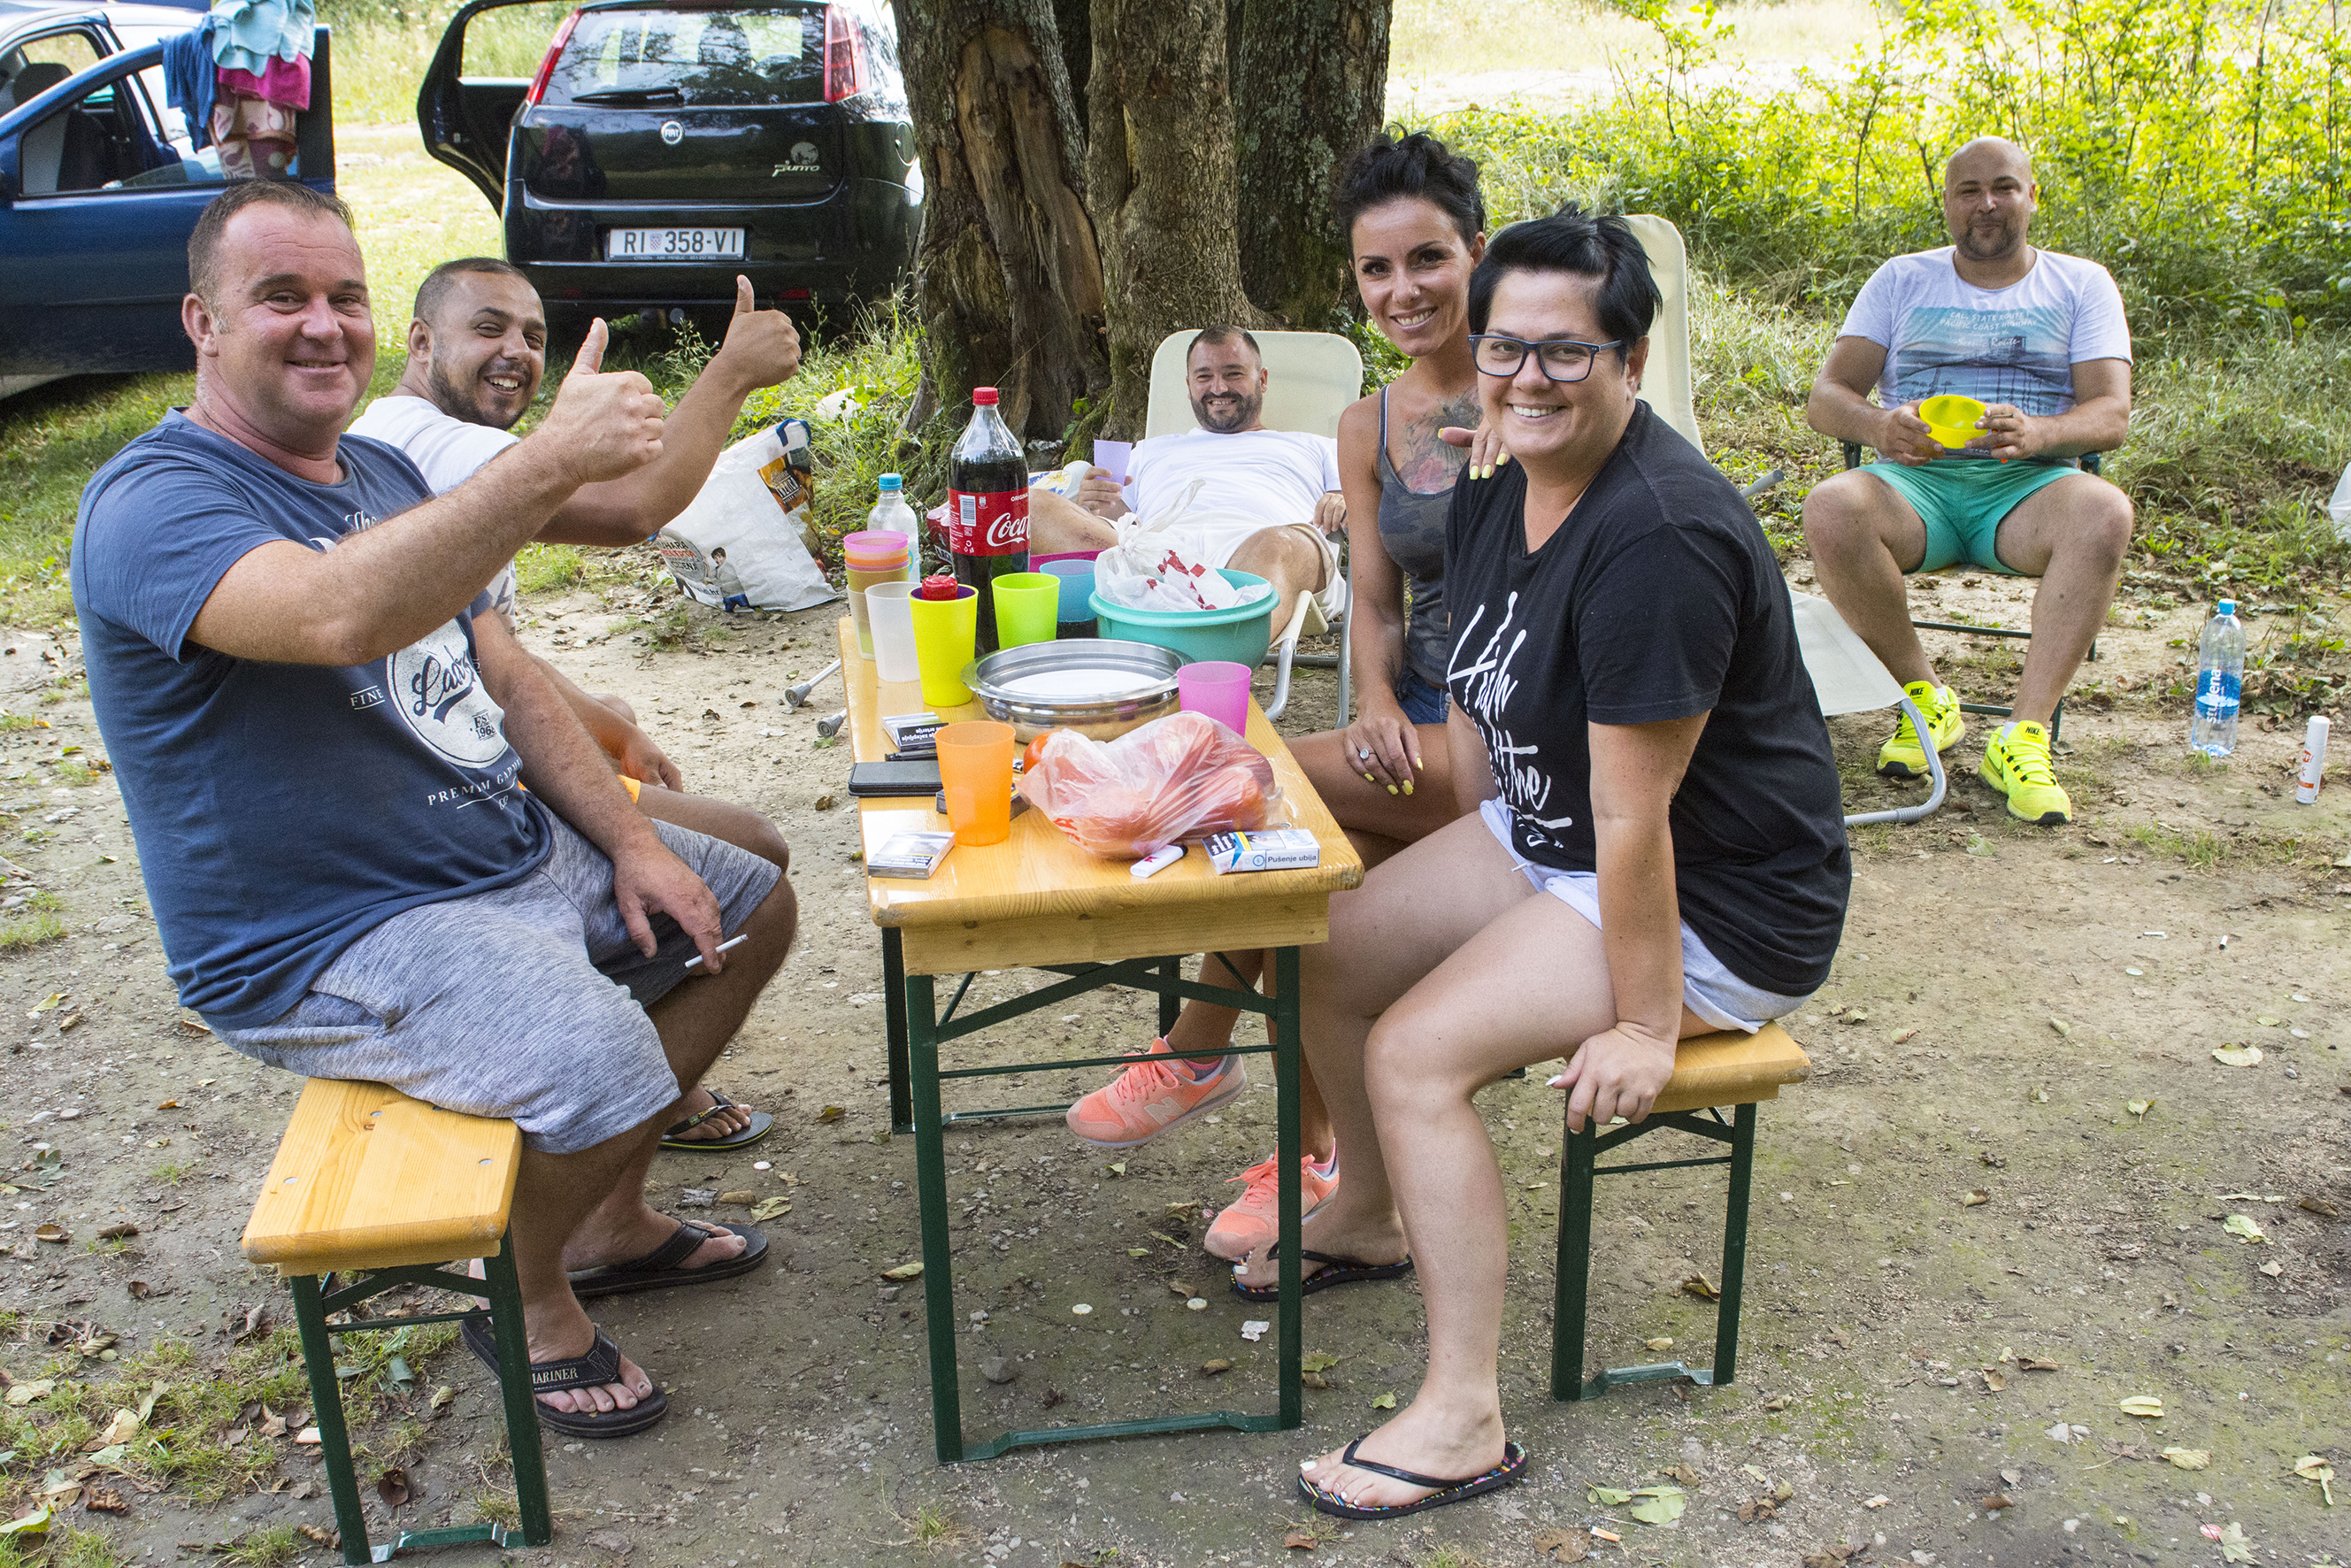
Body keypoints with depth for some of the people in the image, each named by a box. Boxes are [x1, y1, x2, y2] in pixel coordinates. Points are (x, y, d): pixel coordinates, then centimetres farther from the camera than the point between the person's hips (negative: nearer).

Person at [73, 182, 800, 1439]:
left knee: (750, 908, 15)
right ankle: (527, 1298, 3)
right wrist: (550, 462, -48)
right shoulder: (153, 503, -18)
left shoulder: (383, 474, 13)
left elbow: (505, 681, 13)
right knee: (601, 1064, -31)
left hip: (516, 853, 10)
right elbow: (340, 615, -41)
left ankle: (610, 1220, 26)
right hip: (327, 943, -9)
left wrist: (630, 841, 2)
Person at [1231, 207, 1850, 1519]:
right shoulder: (1502, 492, 0)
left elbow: (1632, 818, -28)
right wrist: (1474, 866, 16)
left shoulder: (1657, 539, -30)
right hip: (1543, 839, 9)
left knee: (1417, 1053, -20)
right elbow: (1479, 702, 13)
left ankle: (1464, 1421, -9)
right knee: (1324, 957, 7)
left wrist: (1645, 1027, -23)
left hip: (1716, 906, -9)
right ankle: (1373, 1215, 33)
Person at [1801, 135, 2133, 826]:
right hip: (1916, 480, 1)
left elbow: (2112, 414, 0)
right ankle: (1926, 700, -16)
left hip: (2028, 485, 0)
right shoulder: (1900, 280, 16)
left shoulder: (2081, 284, 14)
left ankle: (2023, 731, -32)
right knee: (1830, 510, -34)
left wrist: (2035, 432, -24)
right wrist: (1880, 425, -20)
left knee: (2105, 513, -35)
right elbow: (1824, 398, 5)